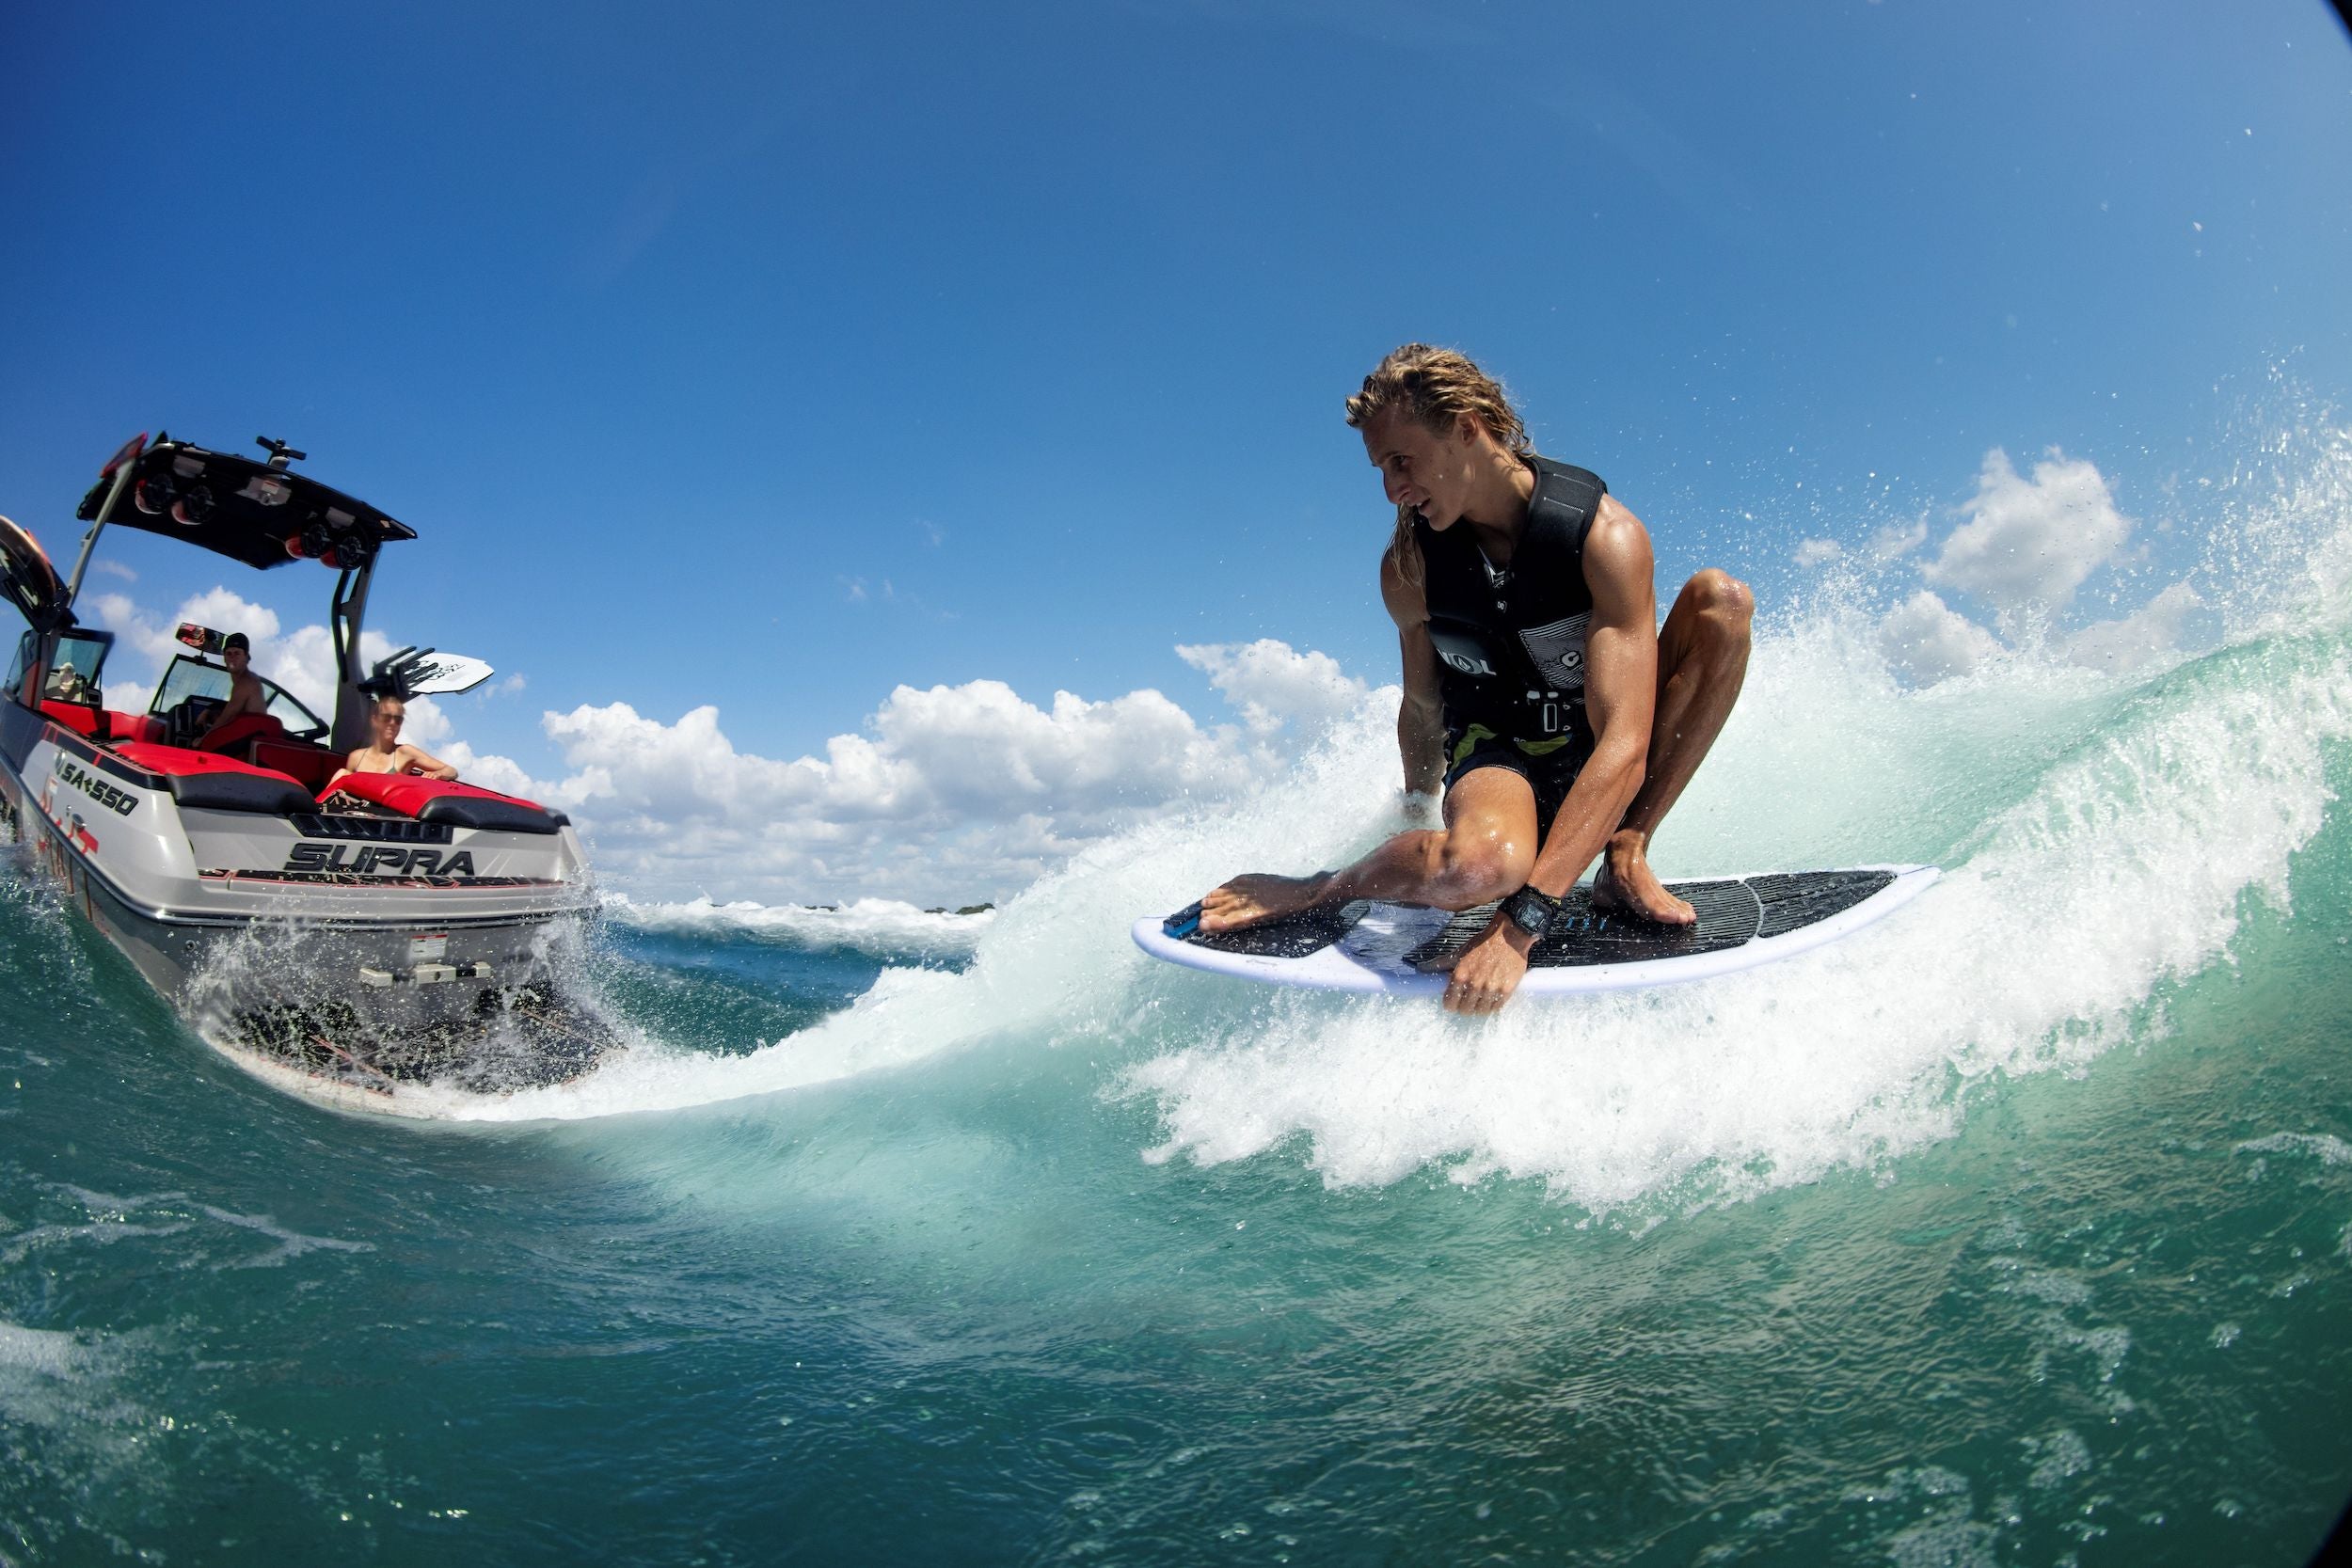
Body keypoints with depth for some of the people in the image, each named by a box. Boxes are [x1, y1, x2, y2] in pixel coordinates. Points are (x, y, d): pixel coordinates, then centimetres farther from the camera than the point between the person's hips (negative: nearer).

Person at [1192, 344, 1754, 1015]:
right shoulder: (1407, 568, -13)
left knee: (1721, 598, -25)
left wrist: (1521, 923, -41)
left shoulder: (1607, 534, -24)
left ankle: (1625, 857, -17)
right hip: (1497, 754, -1)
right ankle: (1321, 889, -12)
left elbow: (1623, 744, -33)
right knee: (1481, 863, -40)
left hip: (1604, 765, 1)